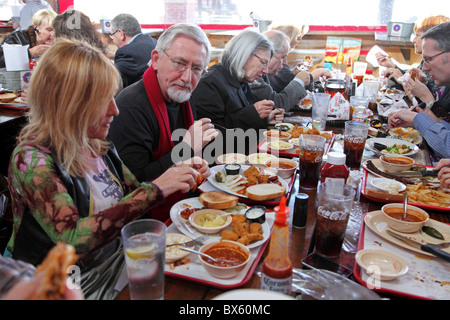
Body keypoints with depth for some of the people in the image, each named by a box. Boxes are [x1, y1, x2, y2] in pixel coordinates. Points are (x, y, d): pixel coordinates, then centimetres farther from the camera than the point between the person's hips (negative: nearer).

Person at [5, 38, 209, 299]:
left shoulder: (99, 146, 0)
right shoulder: (31, 160, -20)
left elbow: (135, 195, 10)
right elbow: (73, 239, -31)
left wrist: (182, 176, -7)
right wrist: (155, 189, -31)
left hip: (114, 263, 6)